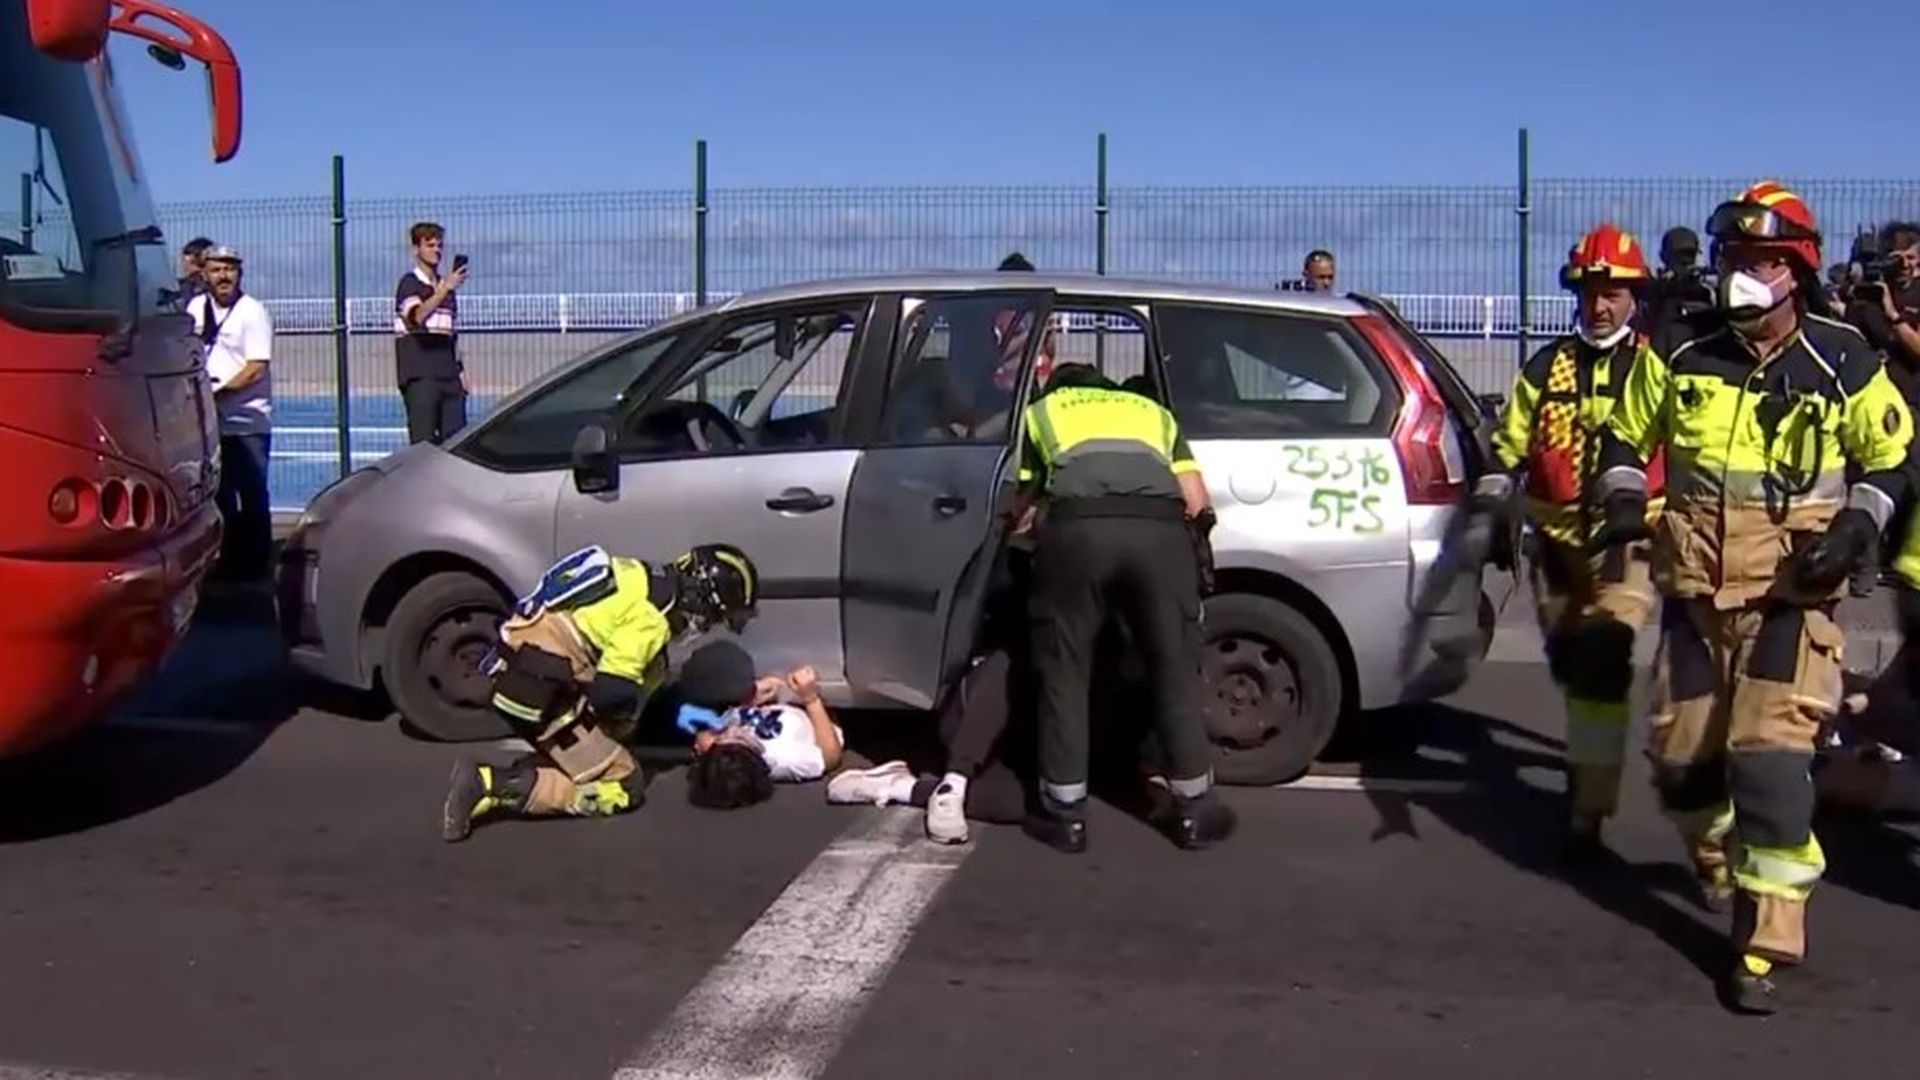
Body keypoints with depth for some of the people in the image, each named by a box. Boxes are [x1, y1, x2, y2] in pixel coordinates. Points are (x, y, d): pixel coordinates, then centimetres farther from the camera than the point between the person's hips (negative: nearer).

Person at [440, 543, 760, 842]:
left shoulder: (644, 580, 14)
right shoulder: (651, 612, -15)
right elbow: (613, 691, -20)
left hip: (518, 677, 10)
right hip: (543, 693, -10)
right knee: (623, 788, -3)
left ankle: (489, 777, 3)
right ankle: (493, 786, -13)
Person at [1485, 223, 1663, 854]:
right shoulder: (1546, 368, 9)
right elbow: (1508, 447, 12)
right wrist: (1496, 511, 3)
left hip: (1627, 542, -4)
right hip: (1555, 541, 4)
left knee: (1601, 662, -17)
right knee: (1568, 663, 16)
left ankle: (1589, 805, -12)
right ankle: (1588, 760, 42)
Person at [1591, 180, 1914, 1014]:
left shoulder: (1843, 362, -3)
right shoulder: (1680, 356, 3)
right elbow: (1624, 437, 15)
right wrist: (1622, 501, -3)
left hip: (1791, 595, -3)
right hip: (1694, 591, 4)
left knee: (1770, 761, -14)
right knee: (1681, 759, 11)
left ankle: (1763, 948, -6)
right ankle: (1723, 867, 43)